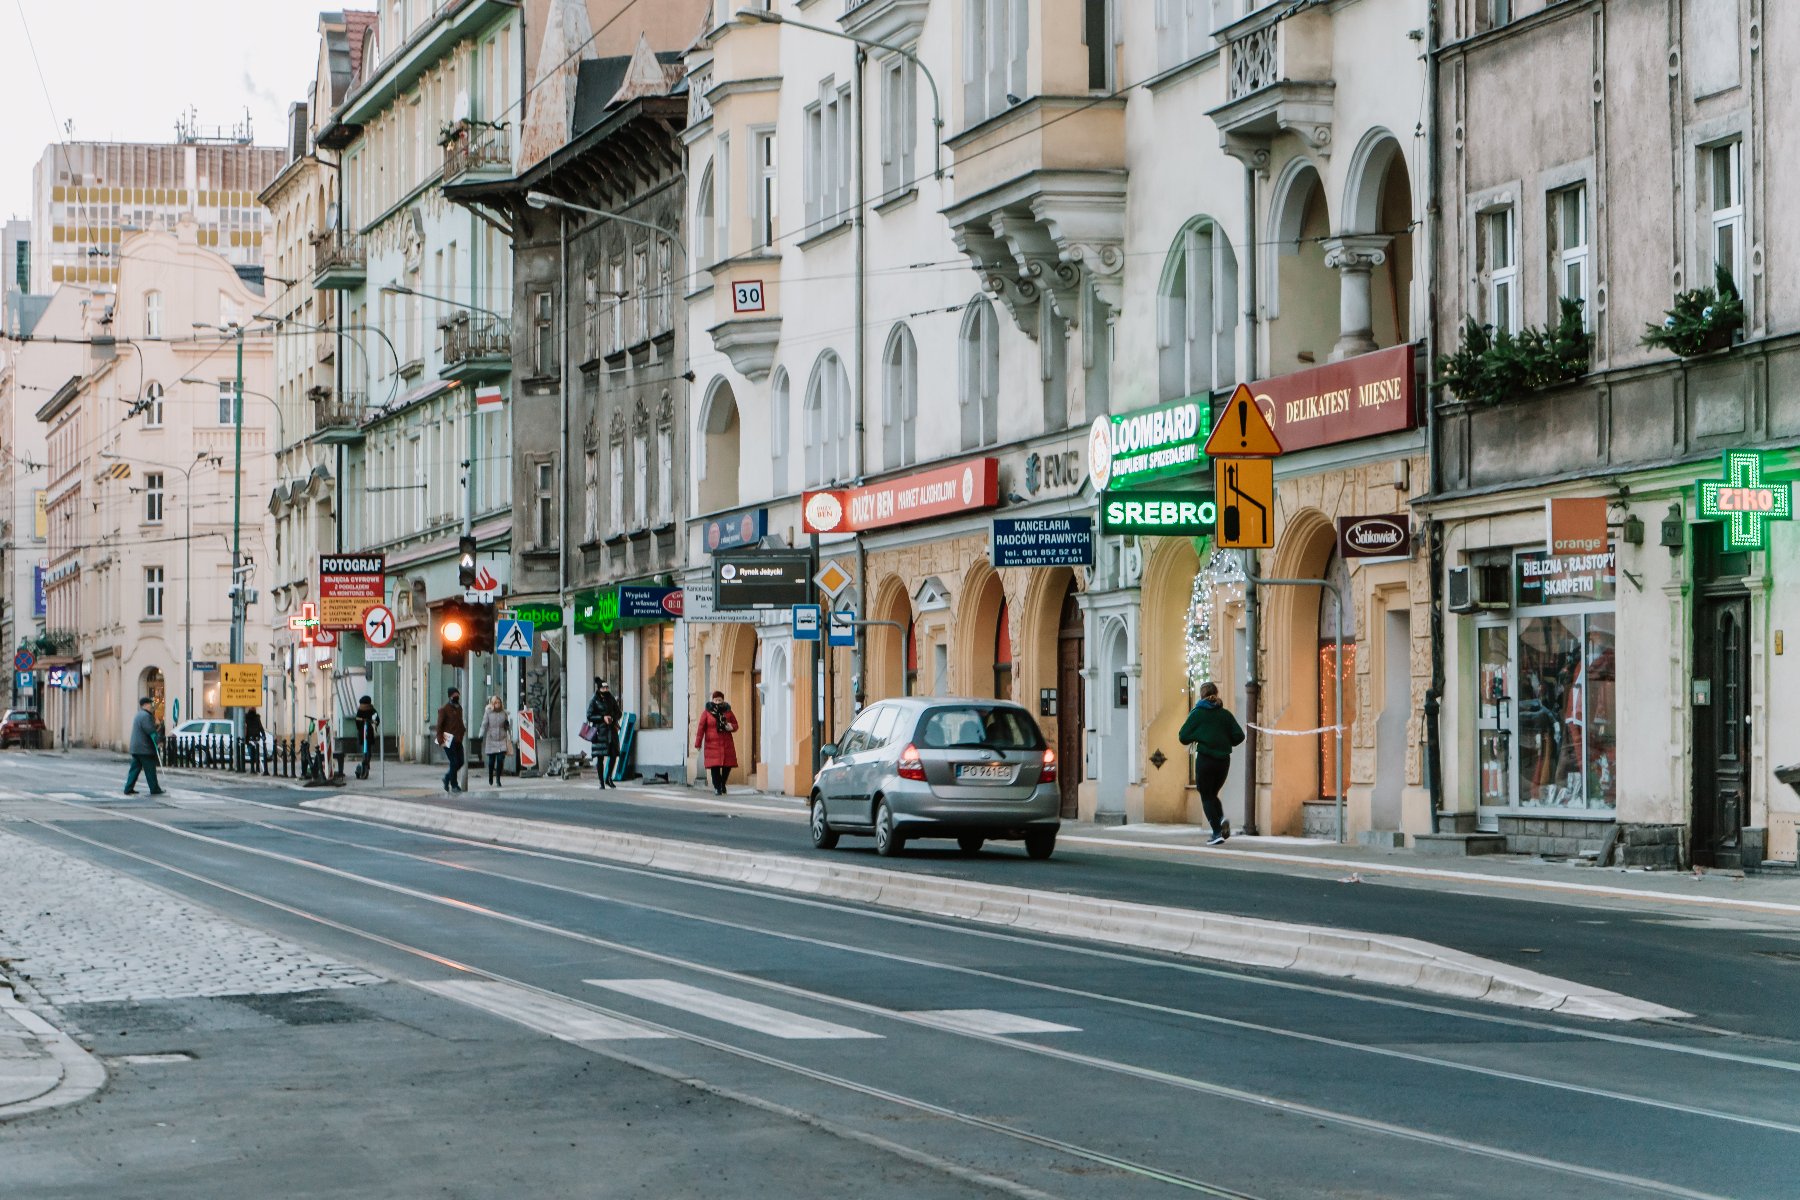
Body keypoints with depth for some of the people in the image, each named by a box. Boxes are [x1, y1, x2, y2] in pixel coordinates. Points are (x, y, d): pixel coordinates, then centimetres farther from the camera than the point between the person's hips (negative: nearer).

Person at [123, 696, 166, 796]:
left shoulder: (138, 715, 18)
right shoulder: (145, 716, -15)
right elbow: (150, 731, -20)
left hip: (135, 748, 10)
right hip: (144, 748, -10)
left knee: (135, 769, 8)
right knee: (150, 769, -1)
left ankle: (129, 789, 4)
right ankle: (154, 789, 5)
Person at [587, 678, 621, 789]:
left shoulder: (611, 699, 9)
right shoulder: (594, 701, -3)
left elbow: (618, 712, 15)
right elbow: (589, 716, -6)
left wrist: (612, 718, -6)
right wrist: (603, 718, -16)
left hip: (611, 730, 4)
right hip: (600, 731, -4)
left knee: (613, 755, 0)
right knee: (600, 757, -1)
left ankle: (608, 778, 17)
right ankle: (601, 782, 4)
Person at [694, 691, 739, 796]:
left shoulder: (728, 712, 7)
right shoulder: (707, 713, 0)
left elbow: (735, 725, 12)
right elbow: (701, 728, -2)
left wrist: (731, 727, -13)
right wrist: (698, 744, -6)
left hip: (726, 744, 2)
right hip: (712, 743, -2)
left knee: (727, 765, 1)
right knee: (714, 766, -7)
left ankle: (723, 784, 27)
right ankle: (717, 788, 4)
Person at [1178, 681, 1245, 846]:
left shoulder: (1197, 713, -4)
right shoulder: (1225, 714, 5)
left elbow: (1184, 737, -6)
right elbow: (1239, 736, 0)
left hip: (1205, 759, -4)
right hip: (1223, 760, 4)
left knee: (1207, 797, 5)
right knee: (1213, 794, 19)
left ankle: (1217, 832, -7)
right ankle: (1222, 819, -8)